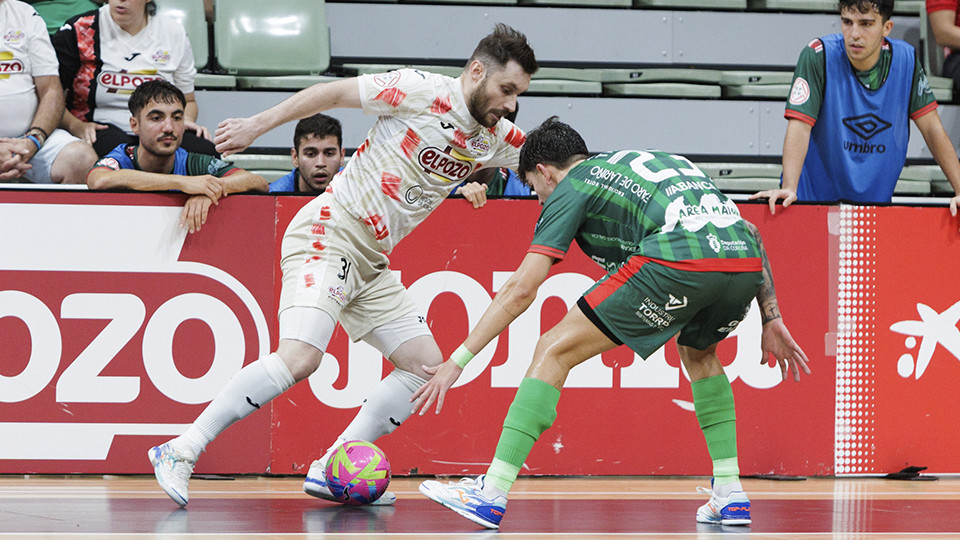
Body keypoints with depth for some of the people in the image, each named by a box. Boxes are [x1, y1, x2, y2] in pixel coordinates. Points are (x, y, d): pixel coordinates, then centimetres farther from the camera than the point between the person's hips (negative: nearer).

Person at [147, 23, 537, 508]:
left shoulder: (498, 139, 8)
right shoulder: (423, 92, -13)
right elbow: (335, 92, -6)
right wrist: (258, 124, -4)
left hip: (370, 263, 9)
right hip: (328, 234, -9)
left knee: (425, 365, 2)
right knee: (300, 357, -25)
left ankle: (330, 471, 4)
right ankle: (180, 453, -20)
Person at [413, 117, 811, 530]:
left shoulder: (570, 188, 19)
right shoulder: (657, 160, 38)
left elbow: (522, 288, 10)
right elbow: (749, 232, 33)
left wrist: (458, 361, 12)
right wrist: (771, 319, 34)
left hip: (676, 263, -6)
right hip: (746, 263, 6)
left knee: (554, 351, 6)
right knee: (699, 352, 36)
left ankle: (491, 494, 0)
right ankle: (730, 495, 26)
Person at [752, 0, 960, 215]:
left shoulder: (905, 59, -2)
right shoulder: (818, 56, -13)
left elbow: (932, 129, 3)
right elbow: (799, 127, -19)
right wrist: (788, 188, -33)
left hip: (877, 199, 3)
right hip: (814, 201, -2)